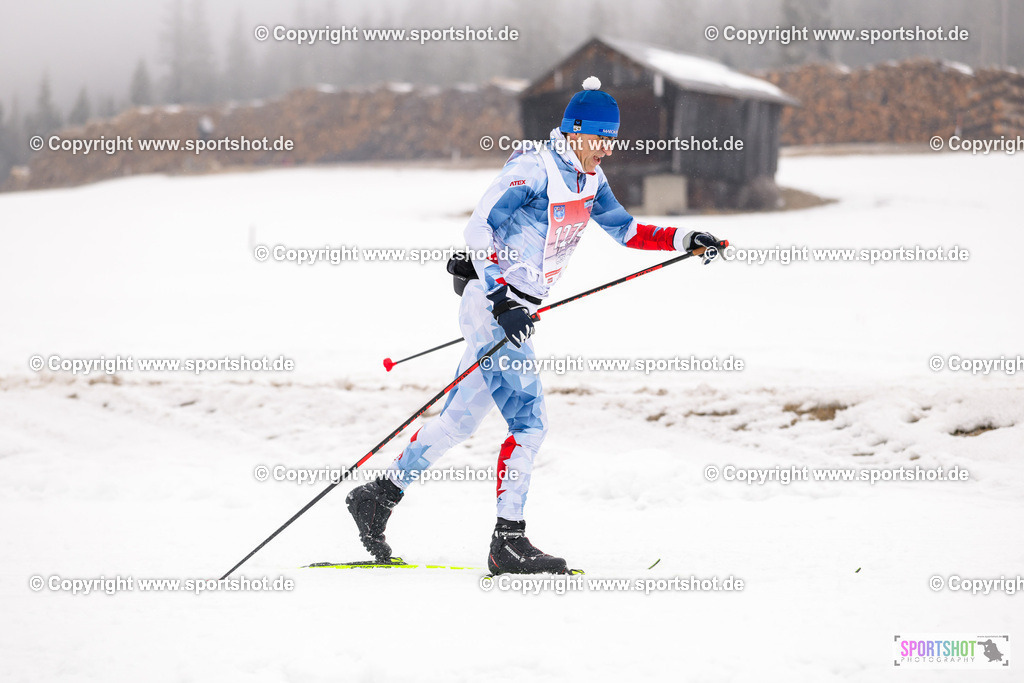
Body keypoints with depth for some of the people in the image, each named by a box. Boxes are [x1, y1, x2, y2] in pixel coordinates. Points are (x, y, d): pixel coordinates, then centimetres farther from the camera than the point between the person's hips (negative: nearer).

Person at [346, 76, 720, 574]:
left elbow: (625, 229, 22)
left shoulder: (589, 178, 9)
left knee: (460, 419, 14)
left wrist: (683, 240, 9)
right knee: (529, 423, -12)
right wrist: (502, 301, -29)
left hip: (516, 308, 9)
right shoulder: (533, 169, -18)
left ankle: (380, 495, 25)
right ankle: (508, 542, -6)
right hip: (492, 305, -9)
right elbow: (478, 229, -22)